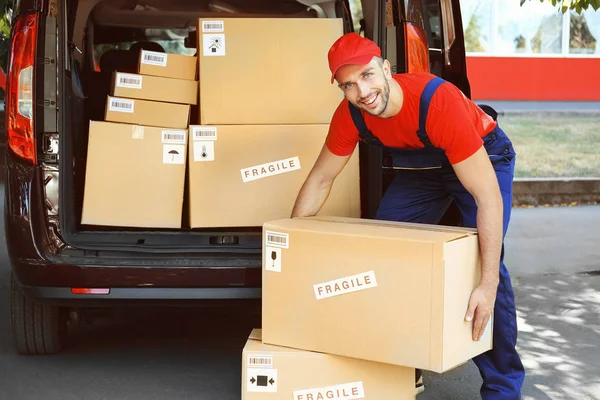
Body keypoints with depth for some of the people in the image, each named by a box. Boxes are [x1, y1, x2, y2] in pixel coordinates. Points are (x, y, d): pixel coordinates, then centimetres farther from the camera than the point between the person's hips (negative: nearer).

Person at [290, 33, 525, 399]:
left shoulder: (440, 102, -41)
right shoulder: (350, 115, -23)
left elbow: (488, 196, -41)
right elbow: (320, 179, -7)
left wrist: (488, 284, -45)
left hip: (483, 157, -6)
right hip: (422, 164, 6)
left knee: (481, 259, -22)